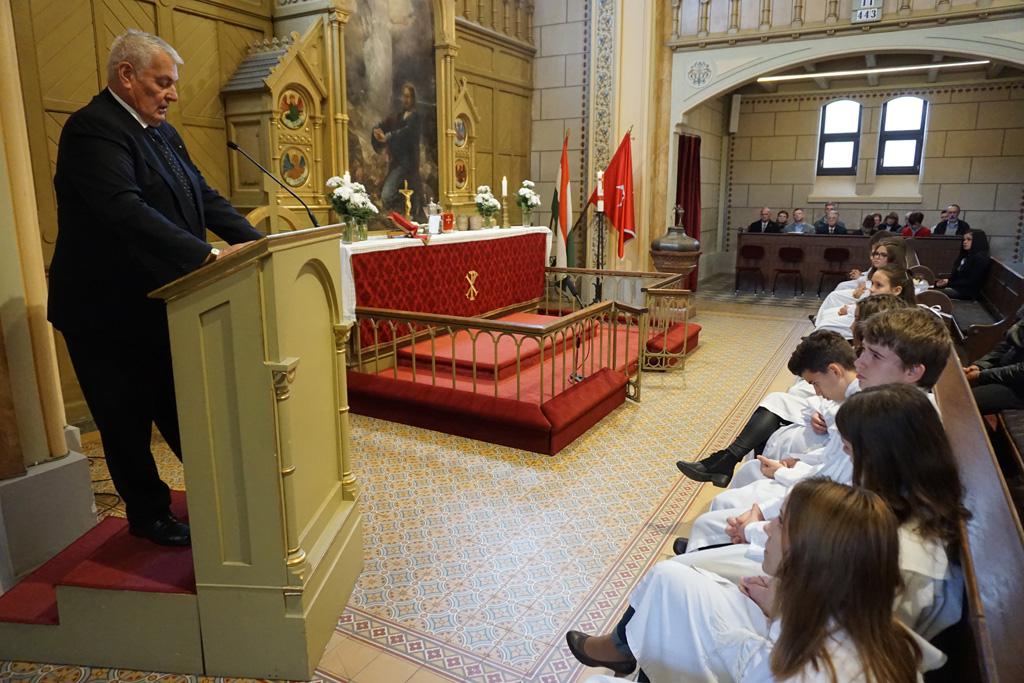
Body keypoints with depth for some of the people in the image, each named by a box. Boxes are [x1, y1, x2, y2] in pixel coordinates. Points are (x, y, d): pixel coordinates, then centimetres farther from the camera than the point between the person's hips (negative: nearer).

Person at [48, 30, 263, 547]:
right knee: (127, 421, 9)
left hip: (159, 305, 8)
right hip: (108, 311, -8)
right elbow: (127, 211, -32)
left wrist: (257, 243, -6)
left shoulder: (162, 132, 10)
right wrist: (208, 255, -39)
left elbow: (204, 196, 7)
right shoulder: (92, 130, -18)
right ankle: (149, 516, 26)